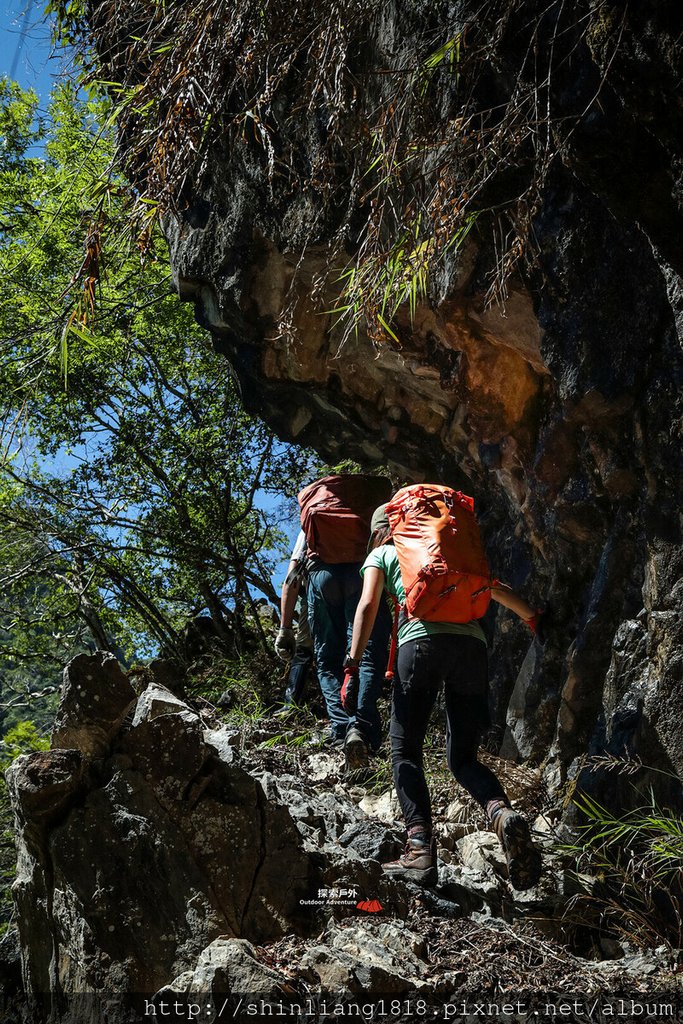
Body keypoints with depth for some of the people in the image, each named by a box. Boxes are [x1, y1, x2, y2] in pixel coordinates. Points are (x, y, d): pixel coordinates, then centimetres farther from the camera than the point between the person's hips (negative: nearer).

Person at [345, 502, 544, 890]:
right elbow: (500, 591, 41)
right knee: (464, 758, 9)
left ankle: (420, 847, -16)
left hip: (423, 640, -4)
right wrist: (532, 617, 58)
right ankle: (504, 813, -21)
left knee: (405, 750, 2)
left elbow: (367, 606, 5)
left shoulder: (381, 555, 23)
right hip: (472, 642, 4)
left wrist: (352, 666, -3)